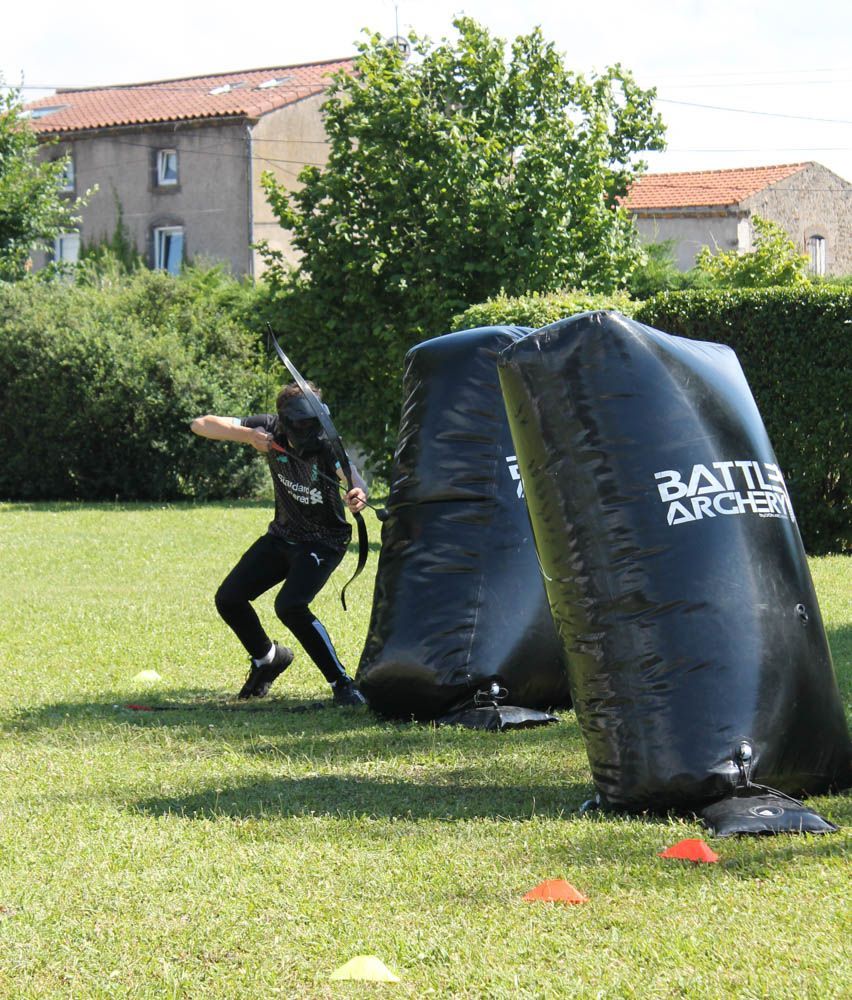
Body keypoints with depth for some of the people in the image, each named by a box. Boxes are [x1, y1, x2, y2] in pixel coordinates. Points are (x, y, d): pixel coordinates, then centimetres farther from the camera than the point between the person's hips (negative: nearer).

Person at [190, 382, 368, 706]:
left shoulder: (327, 447, -28)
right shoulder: (270, 429, -17)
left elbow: (354, 479, -48)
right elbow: (201, 424, -18)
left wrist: (357, 496, -72)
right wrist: (247, 435, -35)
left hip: (323, 542, -6)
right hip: (282, 534, 6)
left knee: (290, 606, -27)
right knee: (228, 599, 3)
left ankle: (342, 684, -16)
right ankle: (267, 658, 31)